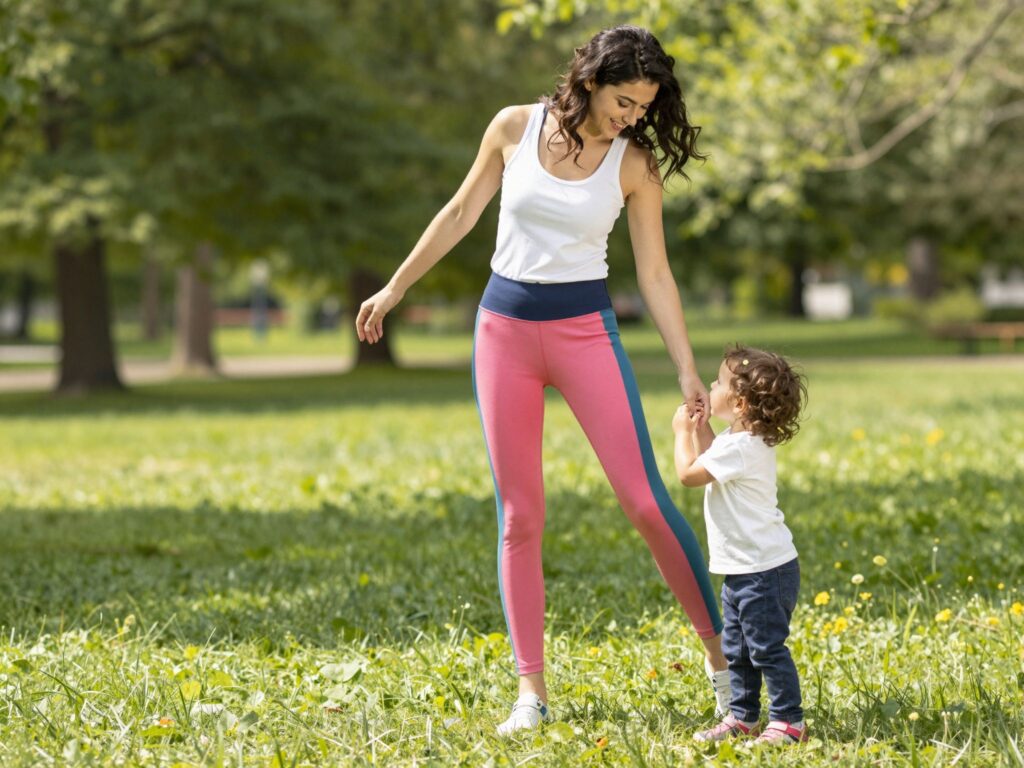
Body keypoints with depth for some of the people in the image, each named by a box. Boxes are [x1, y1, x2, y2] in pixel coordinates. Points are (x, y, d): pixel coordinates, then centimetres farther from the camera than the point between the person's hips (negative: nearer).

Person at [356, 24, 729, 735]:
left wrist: (689, 372, -7)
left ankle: (719, 652, 3)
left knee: (645, 498, -9)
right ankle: (532, 691, 8)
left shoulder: (636, 165, -4)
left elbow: (655, 275, -2)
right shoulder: (515, 128, -2)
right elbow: (461, 215, 10)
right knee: (519, 516, 2)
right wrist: (394, 290, 16)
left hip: (584, 329, -1)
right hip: (504, 326, 1)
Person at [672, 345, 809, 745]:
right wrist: (699, 428, 9)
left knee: (767, 647, -4)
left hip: (764, 572, -11)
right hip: (743, 569, 11)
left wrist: (682, 432, -3)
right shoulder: (745, 440, 9)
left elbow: (689, 473, -18)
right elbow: (708, 463, 24)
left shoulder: (740, 447, -22)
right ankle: (742, 717, 25)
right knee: (736, 649, 16)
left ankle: (788, 721, 3)